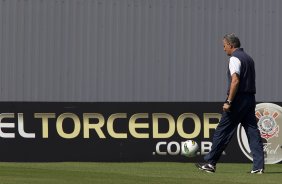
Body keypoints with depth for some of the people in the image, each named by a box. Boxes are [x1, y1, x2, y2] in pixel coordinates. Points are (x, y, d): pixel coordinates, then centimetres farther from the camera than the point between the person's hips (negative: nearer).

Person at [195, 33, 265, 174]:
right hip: (250, 99, 8)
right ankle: (259, 166, -2)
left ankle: (210, 163, 3)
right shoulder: (248, 58, 18)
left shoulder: (235, 58, -9)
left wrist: (229, 101, -21)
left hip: (238, 99, -8)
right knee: (253, 131, 4)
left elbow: (235, 81, -21)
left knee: (223, 131, -1)